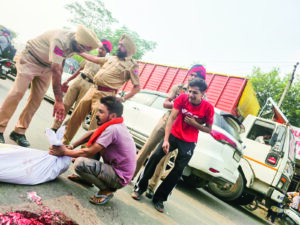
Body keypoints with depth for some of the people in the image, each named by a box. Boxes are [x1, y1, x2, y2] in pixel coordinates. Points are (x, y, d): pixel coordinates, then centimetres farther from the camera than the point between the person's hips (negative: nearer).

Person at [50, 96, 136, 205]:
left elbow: (89, 153, -20)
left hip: (120, 178, -10)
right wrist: (71, 146, 2)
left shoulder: (112, 129, -24)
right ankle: (85, 177, 20)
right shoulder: (116, 124, 5)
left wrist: (65, 152, -8)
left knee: (79, 163, -25)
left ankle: (107, 190, -6)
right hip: (115, 167, 10)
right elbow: (91, 134, 12)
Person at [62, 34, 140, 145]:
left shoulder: (132, 65, -4)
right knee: (75, 117, 11)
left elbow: (137, 87, -5)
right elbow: (95, 59, 25)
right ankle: (65, 141, 27)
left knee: (94, 126, -6)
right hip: (92, 89, 7)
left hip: (105, 95, -7)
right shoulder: (113, 58, 16)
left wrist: (123, 98, -11)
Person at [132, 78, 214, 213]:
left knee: (178, 170, -2)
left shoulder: (208, 108, -15)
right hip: (174, 134, 1)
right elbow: (172, 118, -18)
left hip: (189, 142, 0)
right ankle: (139, 188, 2)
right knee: (155, 156, -14)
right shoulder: (182, 98, -14)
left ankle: (159, 199, 13)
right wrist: (166, 140, -25)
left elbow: (208, 129, -4)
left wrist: (194, 123, -22)